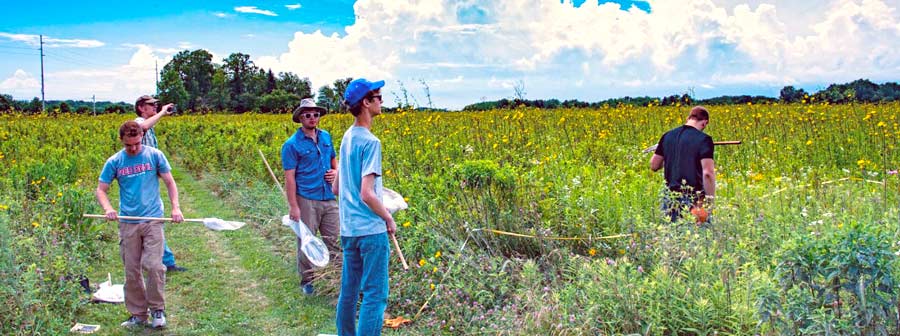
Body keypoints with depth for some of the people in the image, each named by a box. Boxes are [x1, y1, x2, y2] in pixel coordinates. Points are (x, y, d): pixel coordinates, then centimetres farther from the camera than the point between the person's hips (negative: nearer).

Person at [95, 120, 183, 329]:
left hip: (153, 219, -2)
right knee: (131, 271, 7)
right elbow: (101, 190, 6)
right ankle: (138, 314, 20)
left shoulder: (154, 155, 0)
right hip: (127, 223, 2)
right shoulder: (114, 162, 3)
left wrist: (175, 206, -10)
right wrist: (107, 208, -15)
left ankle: (157, 310, 6)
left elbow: (169, 182, 5)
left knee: (153, 265, -12)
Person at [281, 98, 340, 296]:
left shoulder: (326, 137, 10)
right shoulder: (292, 144, -8)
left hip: (328, 198, 5)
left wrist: (335, 172, 3)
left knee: (333, 239, 10)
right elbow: (289, 177, -10)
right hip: (306, 200, -5)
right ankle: (306, 281, 17)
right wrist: (293, 206, -14)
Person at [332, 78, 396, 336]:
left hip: (348, 228, 9)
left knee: (349, 290, 16)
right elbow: (367, 194, -21)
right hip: (371, 230, -8)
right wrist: (388, 218, -8)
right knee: (375, 295, -2)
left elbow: (336, 188, 16)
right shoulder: (370, 143, -16)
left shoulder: (347, 137, 10)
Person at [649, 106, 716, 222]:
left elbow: (653, 166, 11)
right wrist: (710, 200, -12)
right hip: (694, 199, -5)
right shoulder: (703, 139, -11)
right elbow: (708, 173, -19)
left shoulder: (667, 136, 5)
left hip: (670, 198, 5)